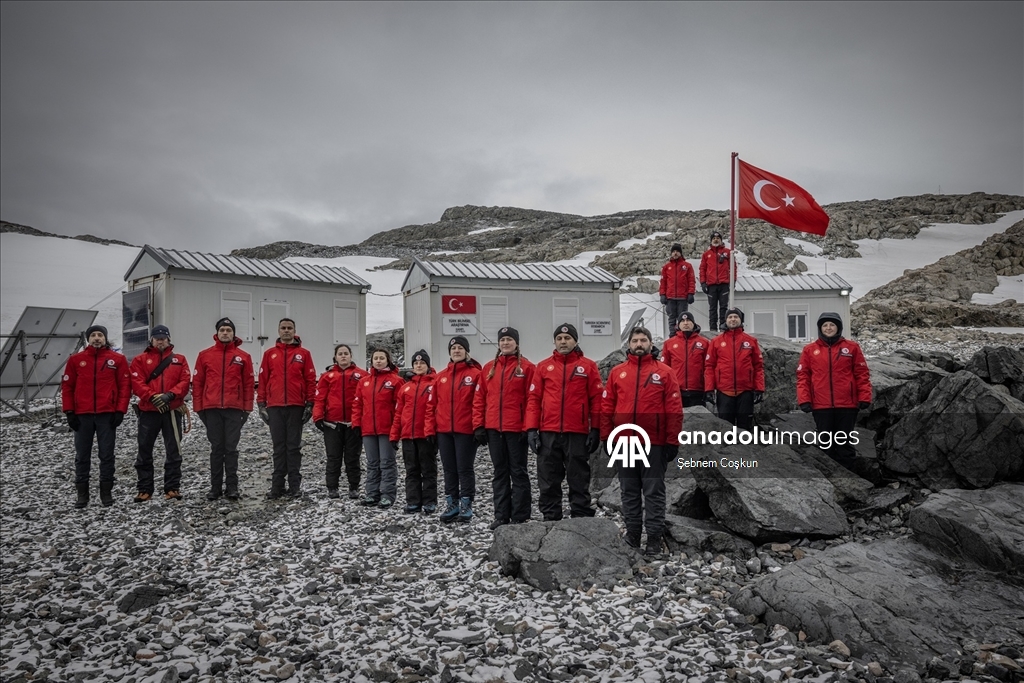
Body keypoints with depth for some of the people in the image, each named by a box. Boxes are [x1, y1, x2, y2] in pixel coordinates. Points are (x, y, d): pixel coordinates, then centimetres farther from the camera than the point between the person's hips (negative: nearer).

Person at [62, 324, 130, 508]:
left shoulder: (117, 359, 2)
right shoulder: (76, 359, 6)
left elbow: (125, 386, 1)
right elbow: (67, 386, 7)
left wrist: (120, 410, -6)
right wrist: (69, 412, 0)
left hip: (107, 414, -1)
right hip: (82, 415, 1)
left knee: (107, 455, 4)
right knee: (82, 456, 7)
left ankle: (106, 492, 13)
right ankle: (82, 493, 16)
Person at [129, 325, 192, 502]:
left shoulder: (179, 359, 11)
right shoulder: (140, 360, 7)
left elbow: (185, 381, 0)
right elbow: (137, 383, -4)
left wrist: (170, 395, -15)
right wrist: (153, 397, -18)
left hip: (172, 411, 0)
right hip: (148, 411, 0)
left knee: (173, 450, 2)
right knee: (144, 451, 5)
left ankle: (172, 488, 8)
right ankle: (144, 489, 14)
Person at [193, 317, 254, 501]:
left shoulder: (243, 357, 4)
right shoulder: (205, 355, 7)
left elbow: (249, 383, 4)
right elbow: (197, 382, 7)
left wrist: (247, 407, 0)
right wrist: (198, 407, 2)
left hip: (234, 409, -1)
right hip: (211, 409, 1)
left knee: (231, 448, 2)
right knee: (216, 448, 7)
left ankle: (232, 486, 8)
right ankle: (215, 486, 13)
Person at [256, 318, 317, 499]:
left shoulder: (303, 354, 5)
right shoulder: (269, 354, 10)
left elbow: (310, 380, 3)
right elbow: (263, 380, 9)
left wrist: (310, 404, -2)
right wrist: (261, 404, 3)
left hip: (296, 406, -1)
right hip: (274, 407, 2)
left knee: (294, 446, 3)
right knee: (279, 446, 6)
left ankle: (295, 485, 7)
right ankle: (277, 486, 9)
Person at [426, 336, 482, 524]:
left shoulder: (475, 374, -3)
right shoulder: (440, 376, 11)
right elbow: (432, 405, 10)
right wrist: (430, 430, 4)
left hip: (466, 430, -5)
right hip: (443, 431, 5)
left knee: (465, 468, 1)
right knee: (449, 469, 11)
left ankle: (466, 506, 10)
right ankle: (451, 504, 20)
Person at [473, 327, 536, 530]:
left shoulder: (526, 367, -1)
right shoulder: (488, 368, 11)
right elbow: (479, 399, 10)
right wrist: (478, 426, 3)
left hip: (516, 429, -4)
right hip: (493, 429, 5)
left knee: (518, 472, 2)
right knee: (500, 472, 10)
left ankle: (519, 517, 8)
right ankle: (501, 516, 17)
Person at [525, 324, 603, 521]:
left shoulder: (588, 366, 5)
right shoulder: (543, 366, 10)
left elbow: (596, 400, 3)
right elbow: (533, 399, 7)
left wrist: (595, 429, -2)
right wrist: (532, 429, -1)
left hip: (578, 433, -2)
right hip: (548, 433, 2)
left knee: (579, 482, 4)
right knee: (548, 483, 7)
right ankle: (550, 521, 16)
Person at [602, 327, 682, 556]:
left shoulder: (664, 372, 1)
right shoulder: (617, 372, 7)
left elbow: (674, 409, -2)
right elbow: (607, 407, 8)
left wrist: (672, 441, -6)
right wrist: (607, 437, 3)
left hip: (654, 443, -3)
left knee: (654, 492, 3)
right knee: (629, 492, 11)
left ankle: (654, 539, 9)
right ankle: (631, 535, 20)